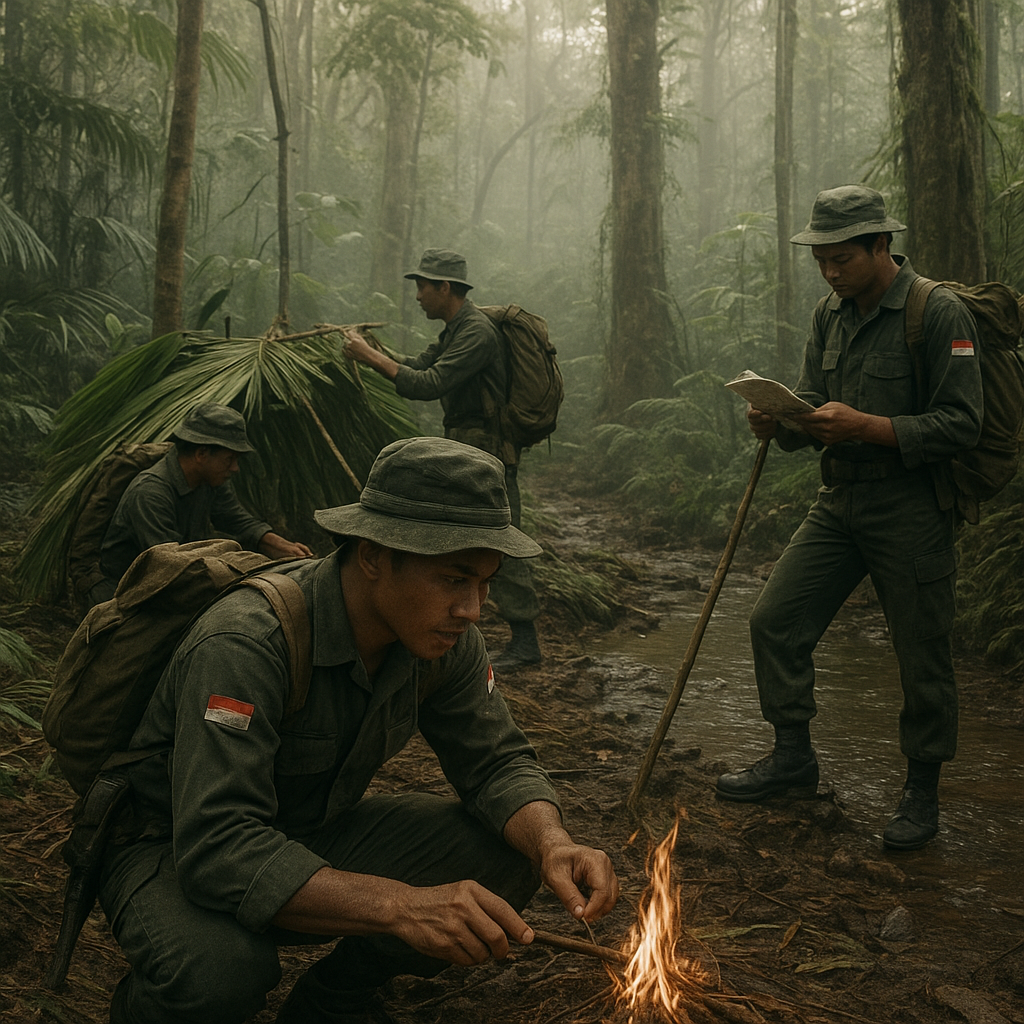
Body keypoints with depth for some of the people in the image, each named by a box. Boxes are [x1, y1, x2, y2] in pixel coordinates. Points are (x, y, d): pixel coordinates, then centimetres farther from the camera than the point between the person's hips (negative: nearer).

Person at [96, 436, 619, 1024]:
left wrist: (553, 843, -27)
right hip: (172, 849, -6)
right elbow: (217, 847, -40)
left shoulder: (445, 640, -12)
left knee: (507, 852, -12)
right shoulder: (244, 645, -34)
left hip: (313, 838, 6)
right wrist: (399, 904, -50)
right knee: (220, 971, -39)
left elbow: (498, 762, -4)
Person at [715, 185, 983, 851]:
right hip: (840, 504, 7)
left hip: (913, 510, -6)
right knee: (775, 621, 4)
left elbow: (961, 423, -16)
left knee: (923, 656, 2)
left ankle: (923, 791, 20)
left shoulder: (940, 313, -12)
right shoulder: (831, 314, 10)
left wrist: (867, 426, -25)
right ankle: (794, 758, 22)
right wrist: (779, 422, -9)